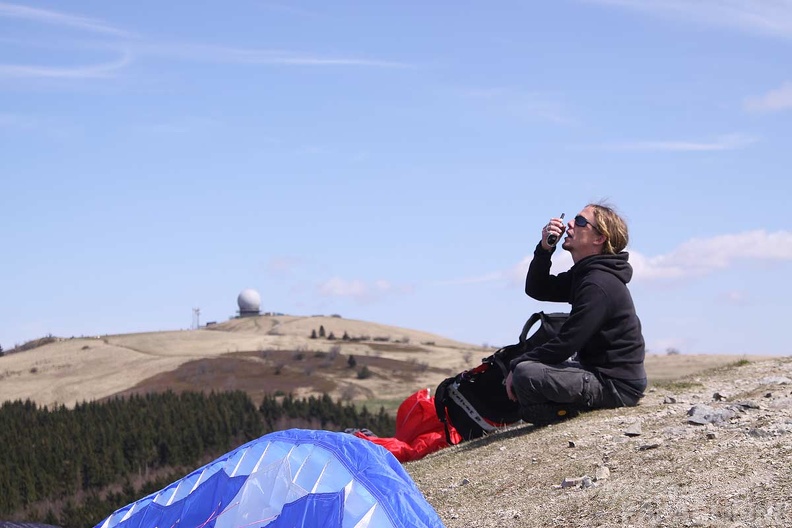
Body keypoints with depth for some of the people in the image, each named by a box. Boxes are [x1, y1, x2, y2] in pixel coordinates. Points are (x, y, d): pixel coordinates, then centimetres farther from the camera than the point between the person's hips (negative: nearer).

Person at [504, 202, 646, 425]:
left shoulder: (599, 285, -21)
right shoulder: (585, 273, 11)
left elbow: (565, 345, -22)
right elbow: (537, 289, 15)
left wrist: (517, 365, -11)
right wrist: (544, 249, -2)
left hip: (618, 386, -10)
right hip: (598, 370, 10)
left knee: (525, 373, -28)